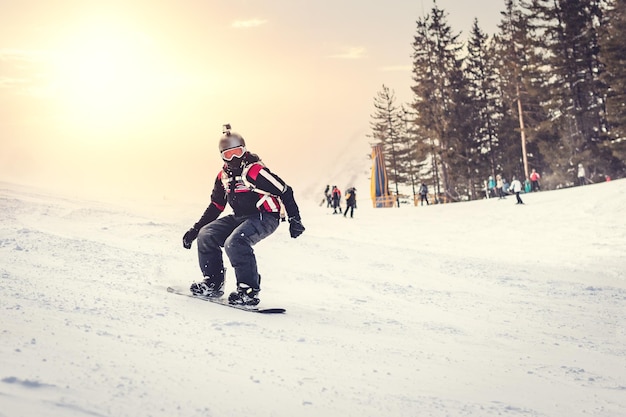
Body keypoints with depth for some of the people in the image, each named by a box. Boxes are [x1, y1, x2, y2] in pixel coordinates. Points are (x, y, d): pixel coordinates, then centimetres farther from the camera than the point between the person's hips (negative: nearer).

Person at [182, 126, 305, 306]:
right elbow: (215, 207, 16)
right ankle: (213, 282, 5)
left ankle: (249, 291, -22)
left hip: (264, 217, -8)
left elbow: (285, 192, -15)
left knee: (234, 242, -31)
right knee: (206, 235, -6)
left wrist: (295, 220, -19)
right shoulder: (223, 176, 6)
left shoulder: (256, 171, -17)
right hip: (239, 217, 8)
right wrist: (195, 230, 12)